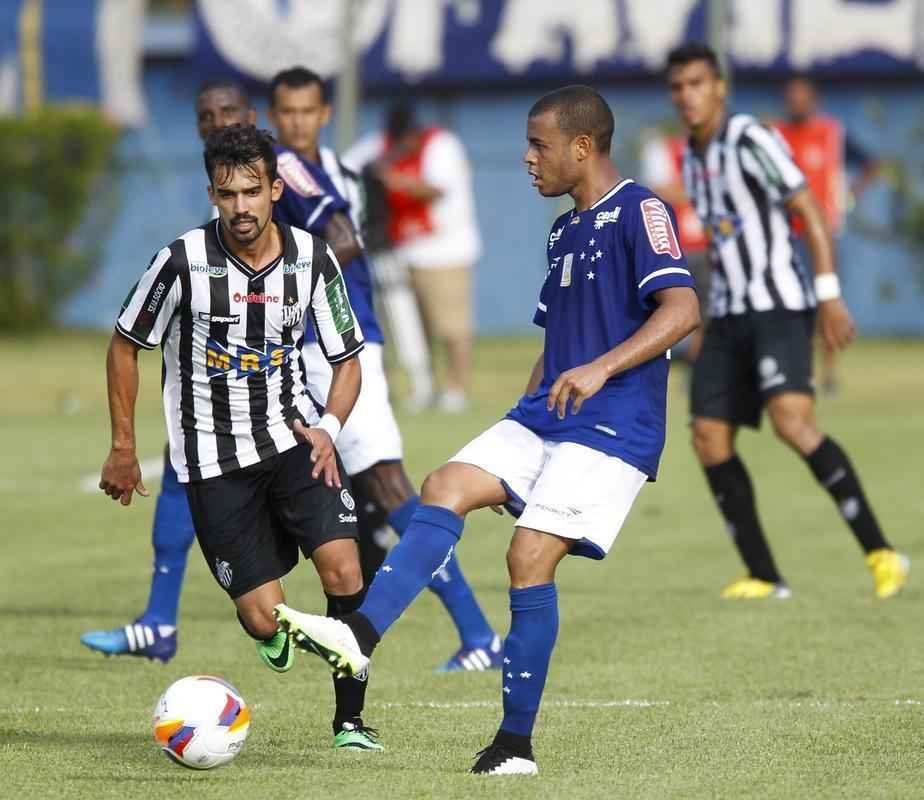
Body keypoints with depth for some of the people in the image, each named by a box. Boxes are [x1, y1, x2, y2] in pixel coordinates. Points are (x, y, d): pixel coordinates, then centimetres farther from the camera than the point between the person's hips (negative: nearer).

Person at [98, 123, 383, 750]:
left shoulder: (313, 259, -5)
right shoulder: (184, 261, -13)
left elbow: (348, 360, 6)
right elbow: (125, 345, 1)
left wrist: (328, 428, -12)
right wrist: (123, 450, 2)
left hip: (294, 435, 2)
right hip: (214, 457, -2)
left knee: (344, 573, -17)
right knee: (266, 616, -9)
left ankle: (350, 719, 0)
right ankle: (271, 631, 30)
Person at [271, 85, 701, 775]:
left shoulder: (638, 212, -8)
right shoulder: (564, 231, 20)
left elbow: (682, 309, -21)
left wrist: (600, 369, -31)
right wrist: (521, 425, 22)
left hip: (613, 428, -9)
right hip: (547, 419, 9)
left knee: (531, 557, -15)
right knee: (448, 486, -12)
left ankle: (516, 745, -8)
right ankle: (361, 636, -26)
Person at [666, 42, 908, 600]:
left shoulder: (751, 141, -9)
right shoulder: (692, 160, 15)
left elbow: (810, 212, -12)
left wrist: (829, 295, -18)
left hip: (780, 307, -8)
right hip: (729, 314, 8)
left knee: (793, 420, -25)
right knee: (710, 439, -1)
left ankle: (880, 552, -20)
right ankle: (764, 578, 5)